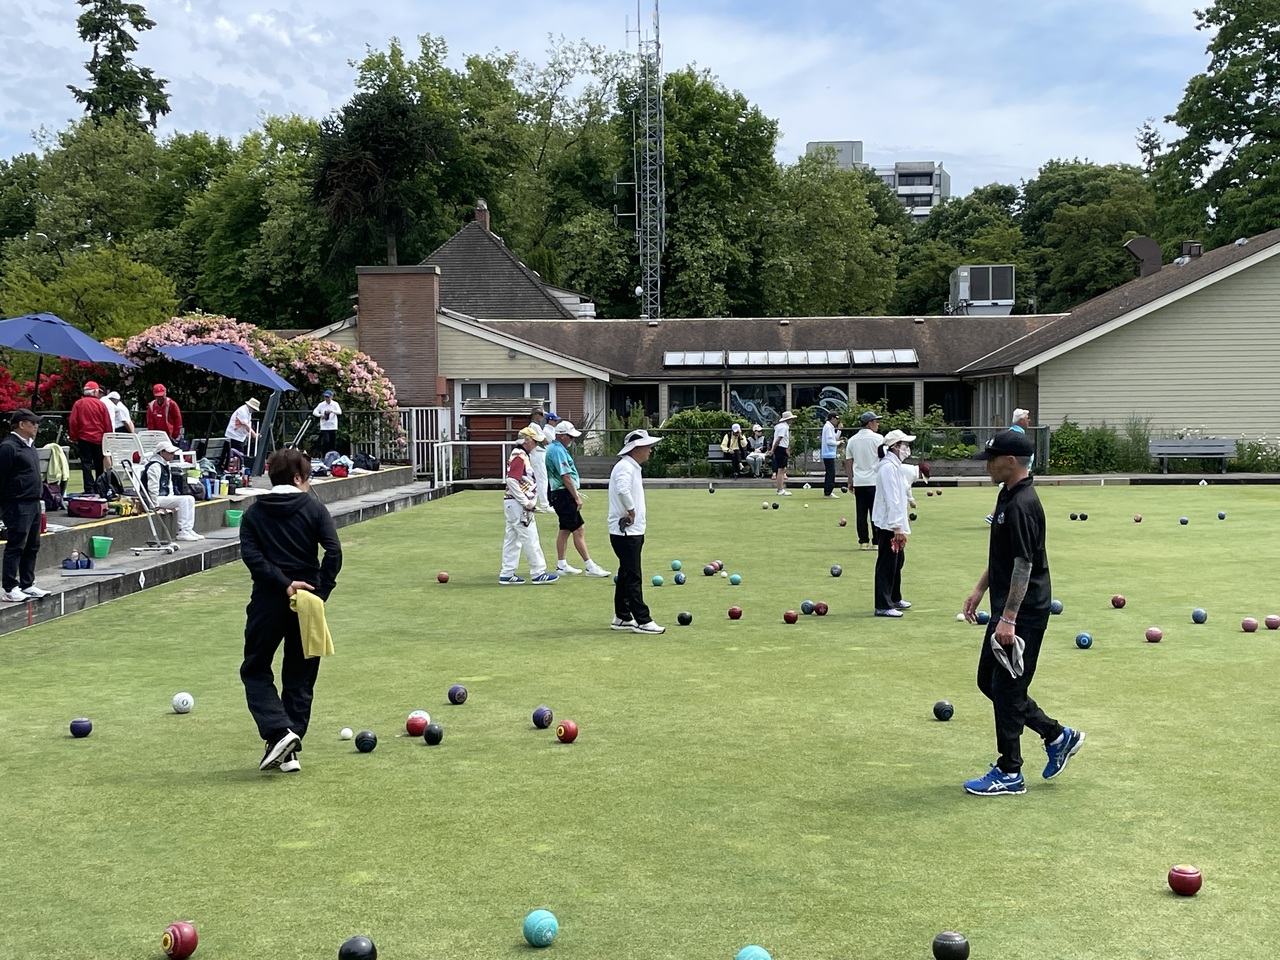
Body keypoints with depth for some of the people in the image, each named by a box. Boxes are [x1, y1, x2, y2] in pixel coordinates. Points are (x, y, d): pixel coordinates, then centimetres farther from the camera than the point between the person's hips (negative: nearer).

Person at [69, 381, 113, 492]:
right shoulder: (101, 404, -2)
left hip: (84, 438, 0)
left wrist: (73, 438, 5)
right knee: (99, 465, 11)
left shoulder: (78, 404, -1)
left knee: (86, 463, 0)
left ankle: (89, 489, -8)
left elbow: (72, 422, -3)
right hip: (99, 439, 1)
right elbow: (107, 423, -1)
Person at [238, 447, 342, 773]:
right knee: (300, 678, 11)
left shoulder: (253, 513, 6)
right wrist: (320, 591, -10)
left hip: (267, 601, 0)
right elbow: (333, 551, -12)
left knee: (255, 671, 12)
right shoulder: (313, 508, 1)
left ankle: (279, 732, -9)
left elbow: (250, 554, -9)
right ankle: (289, 751, 9)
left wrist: (283, 583, -14)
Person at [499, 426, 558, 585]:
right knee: (530, 539, -5)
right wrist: (526, 502, -20)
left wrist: (529, 502, 13)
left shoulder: (523, 455, 16)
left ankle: (506, 575, 14)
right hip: (517, 505, -10)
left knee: (513, 539, 11)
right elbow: (512, 481, -24)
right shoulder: (519, 457, -15)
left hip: (516, 505, 10)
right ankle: (538, 573, -1)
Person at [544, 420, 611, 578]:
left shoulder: (554, 448, 15)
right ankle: (590, 566, -11)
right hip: (563, 495, -11)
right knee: (578, 530, -10)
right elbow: (566, 477, -21)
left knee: (565, 530, 15)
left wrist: (575, 492, 25)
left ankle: (561, 565, 19)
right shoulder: (558, 451, -17)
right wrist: (577, 498, -18)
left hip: (559, 494, 11)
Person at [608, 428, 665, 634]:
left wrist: (639, 512, 11)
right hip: (626, 532, -10)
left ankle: (622, 618, 22)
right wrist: (631, 511, -23)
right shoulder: (625, 467, -16)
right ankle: (642, 621, -7)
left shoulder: (633, 467, 16)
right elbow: (622, 490, -35)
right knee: (633, 578, -8)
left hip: (633, 531, 10)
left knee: (626, 575, 15)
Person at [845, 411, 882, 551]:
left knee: (861, 513, 5)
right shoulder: (878, 438, -7)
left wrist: (850, 482, 16)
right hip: (875, 481, -4)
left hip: (858, 482, 4)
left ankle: (863, 541, 6)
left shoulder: (852, 440, 8)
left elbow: (848, 463, 10)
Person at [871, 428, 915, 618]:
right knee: (887, 564, -7)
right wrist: (897, 526, -24)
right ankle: (883, 606, -3)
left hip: (894, 523, 11)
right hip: (887, 524, -11)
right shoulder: (888, 467, -19)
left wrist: (903, 520, 22)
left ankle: (894, 599, 32)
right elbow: (891, 499, -23)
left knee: (897, 560, 20)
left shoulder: (895, 465, 14)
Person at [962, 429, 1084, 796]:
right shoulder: (1007, 497, 10)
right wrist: (980, 589, 20)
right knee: (988, 681, 16)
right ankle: (1057, 736, 26)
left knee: (1007, 688, -1)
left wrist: (1008, 618, -24)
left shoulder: (1022, 505, -21)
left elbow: (1024, 565, -24)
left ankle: (1009, 773, 11)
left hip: (1023, 613, -11)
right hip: (1006, 608, 11)